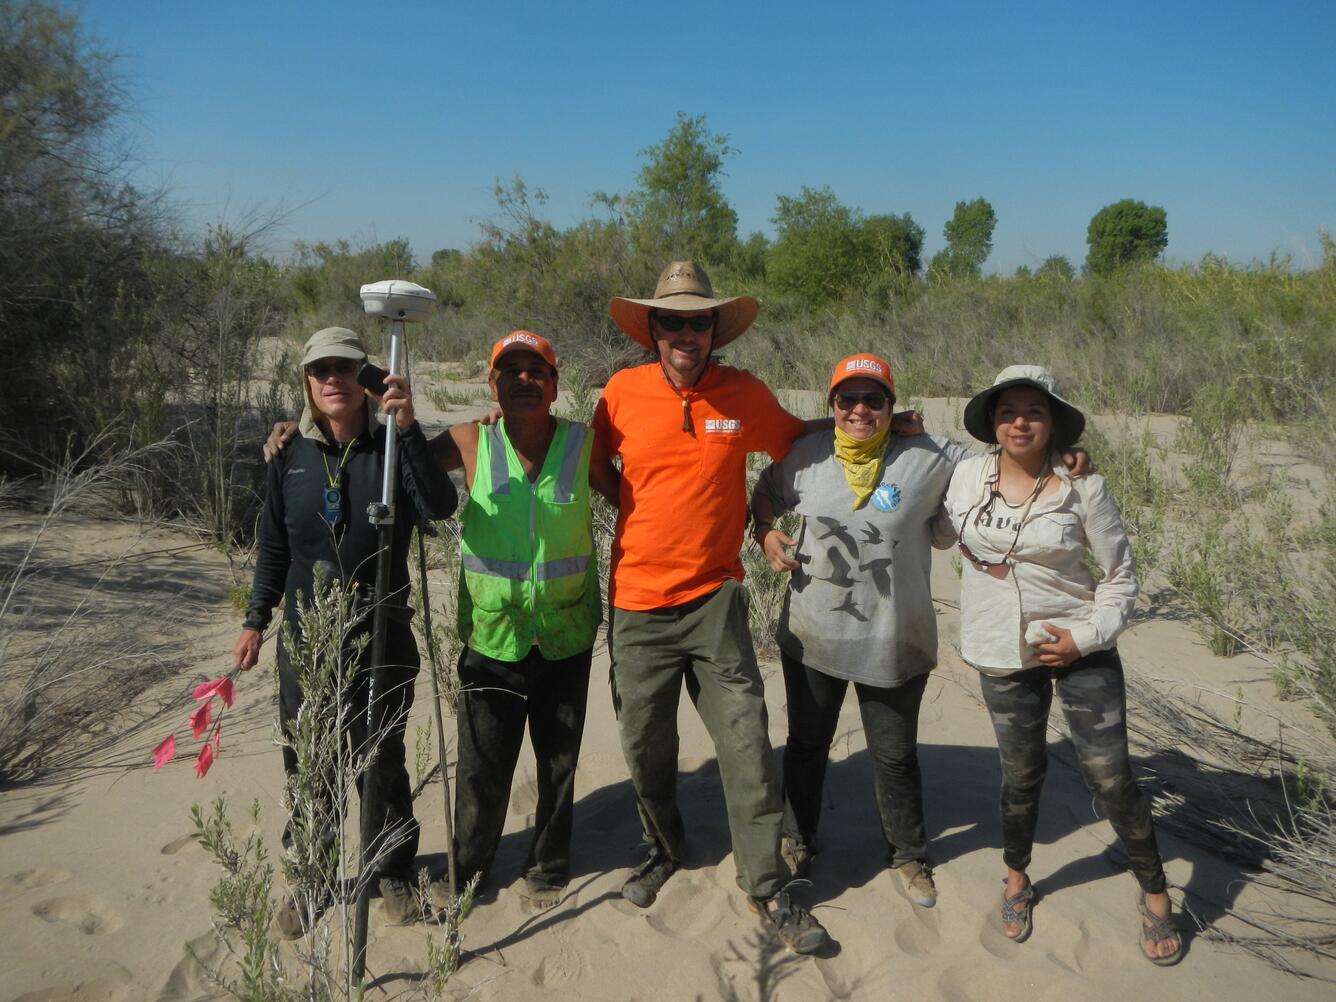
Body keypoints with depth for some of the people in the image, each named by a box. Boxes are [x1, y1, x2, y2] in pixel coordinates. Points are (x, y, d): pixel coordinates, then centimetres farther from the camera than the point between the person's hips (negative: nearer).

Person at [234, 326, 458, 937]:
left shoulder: (390, 450, -4)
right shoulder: (289, 457, 2)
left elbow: (439, 506, -23)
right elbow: (273, 549, 10)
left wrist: (407, 429, -30)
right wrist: (256, 621, 8)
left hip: (382, 635, -2)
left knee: (383, 763, 9)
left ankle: (396, 873, 27)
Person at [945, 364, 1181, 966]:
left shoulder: (1081, 488, -10)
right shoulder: (967, 476, -3)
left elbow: (1120, 577, -4)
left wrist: (1086, 637, -14)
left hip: (1080, 648, -2)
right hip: (1004, 655, 2)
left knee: (1107, 775, 0)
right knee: (1021, 774, 14)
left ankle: (1154, 892, 23)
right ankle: (1017, 878, 39)